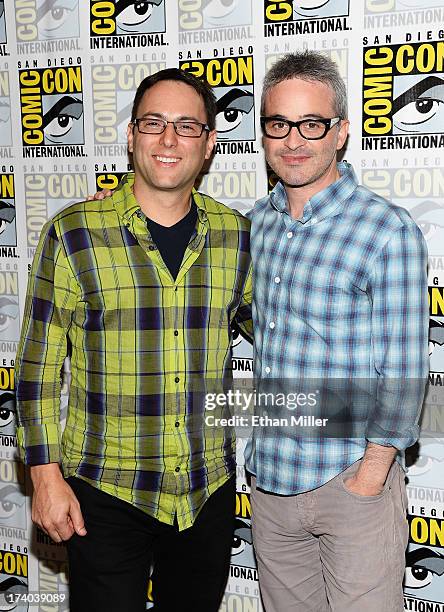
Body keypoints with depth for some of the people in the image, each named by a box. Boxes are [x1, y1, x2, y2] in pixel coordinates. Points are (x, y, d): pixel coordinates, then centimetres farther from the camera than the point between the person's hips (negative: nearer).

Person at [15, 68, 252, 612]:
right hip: (104, 491, -3)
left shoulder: (235, 234, 0)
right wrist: (45, 475, -7)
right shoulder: (74, 233, -8)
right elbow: (38, 363, -5)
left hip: (210, 490, 3)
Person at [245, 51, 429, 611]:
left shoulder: (388, 233, -15)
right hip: (270, 475, 6)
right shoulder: (259, 220, 4)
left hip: (352, 479, -5)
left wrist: (370, 476, -12)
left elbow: (403, 371, -13)